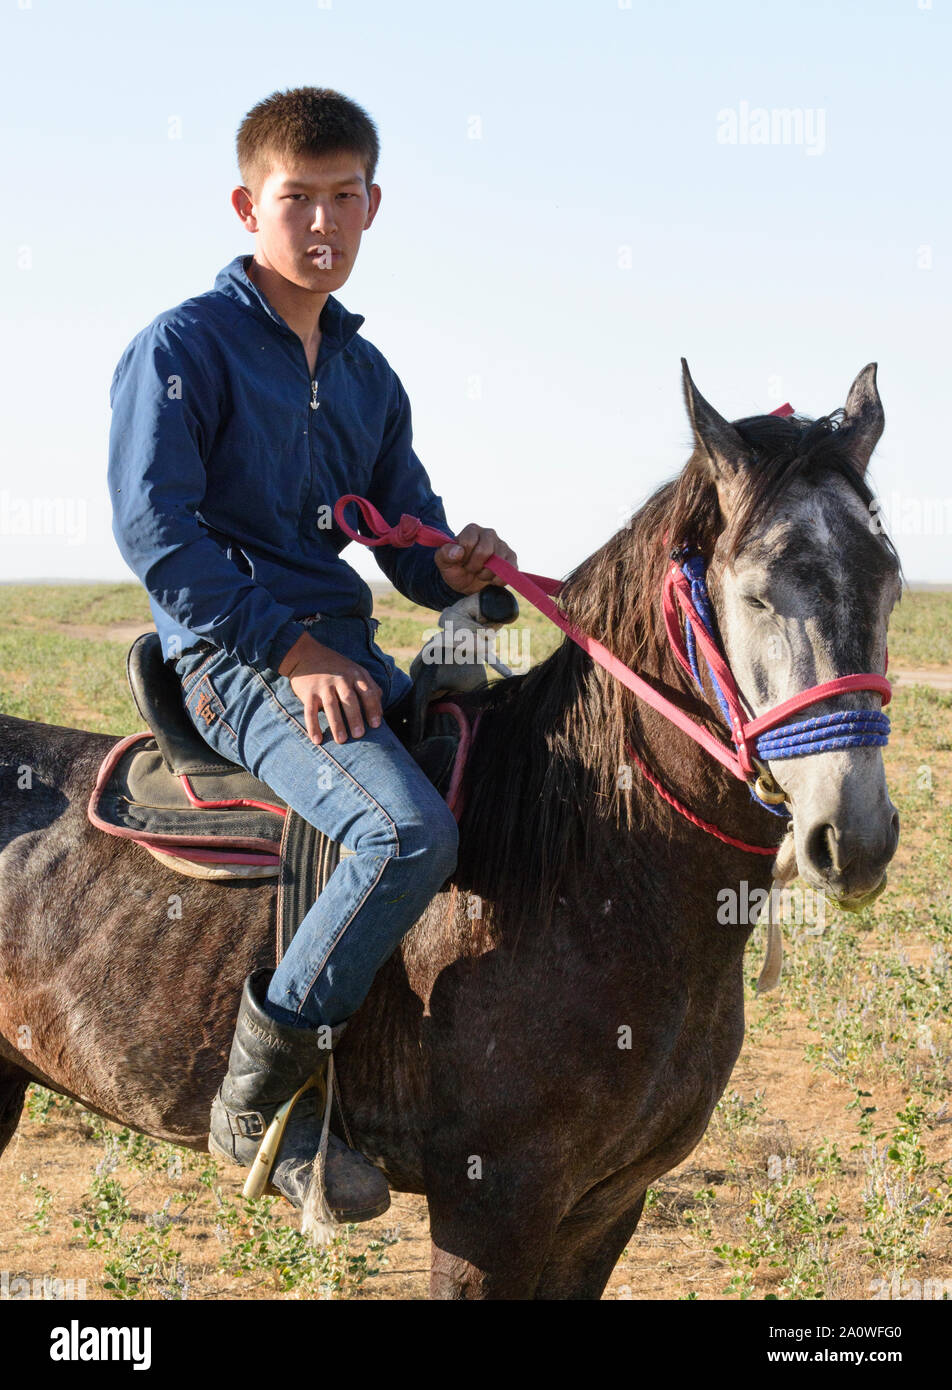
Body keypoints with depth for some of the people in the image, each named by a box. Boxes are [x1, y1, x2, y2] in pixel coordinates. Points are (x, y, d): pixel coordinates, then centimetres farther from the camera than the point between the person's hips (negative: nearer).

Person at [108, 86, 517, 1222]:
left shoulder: (368, 376, 18)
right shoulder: (184, 345, -4)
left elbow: (409, 545, 21)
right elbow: (154, 528, -13)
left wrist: (456, 569, -5)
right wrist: (288, 650, -17)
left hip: (344, 651, 8)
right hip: (235, 658, -8)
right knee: (410, 830, -30)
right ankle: (257, 1099, -18)